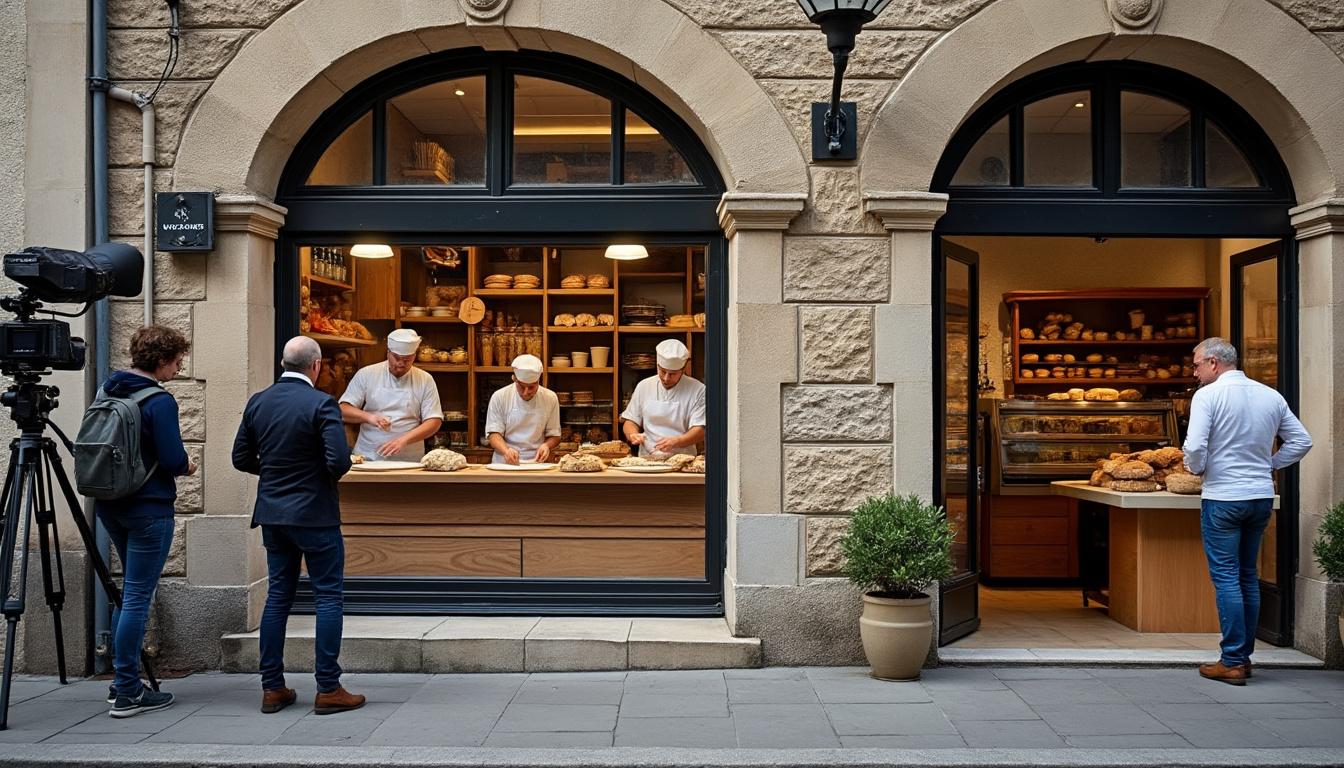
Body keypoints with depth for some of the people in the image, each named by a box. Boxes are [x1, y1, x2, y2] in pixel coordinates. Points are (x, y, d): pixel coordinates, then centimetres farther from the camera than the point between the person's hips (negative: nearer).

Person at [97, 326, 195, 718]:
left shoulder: (108, 390, 8)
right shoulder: (159, 401, -17)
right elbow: (173, 460, -19)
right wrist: (188, 466, 4)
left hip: (108, 504, 9)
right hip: (148, 507, -9)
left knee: (131, 589, 21)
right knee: (137, 596, -2)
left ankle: (123, 682, 26)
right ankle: (127, 693, 4)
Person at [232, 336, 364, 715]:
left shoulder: (257, 402, 3)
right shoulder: (321, 404, -15)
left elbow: (241, 459, 8)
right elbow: (339, 461, -22)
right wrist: (327, 476, -1)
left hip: (272, 514, 6)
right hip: (314, 514, -6)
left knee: (278, 595, 13)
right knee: (329, 597, 2)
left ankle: (272, 687, 18)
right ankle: (328, 689, 4)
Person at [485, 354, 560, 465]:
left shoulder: (550, 398, 4)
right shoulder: (499, 397, 1)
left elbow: (554, 435, 11)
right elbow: (494, 433, 1)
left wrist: (547, 445, -11)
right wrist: (506, 451, -19)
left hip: (536, 464, 1)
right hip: (505, 464, -1)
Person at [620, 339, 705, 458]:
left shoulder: (698, 390, 0)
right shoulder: (644, 386, 10)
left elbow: (700, 431, -4)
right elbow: (630, 421, 17)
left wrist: (675, 442, -22)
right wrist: (633, 434, -6)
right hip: (646, 459, 3)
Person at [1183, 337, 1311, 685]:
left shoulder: (1208, 395, -11)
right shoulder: (1271, 396, 7)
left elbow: (1195, 446, -19)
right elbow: (1302, 441, 10)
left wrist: (1198, 469, 0)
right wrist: (1268, 464, 12)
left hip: (1223, 498, -6)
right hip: (1262, 496, 6)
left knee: (1226, 578, -1)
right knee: (1248, 577, 15)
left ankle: (1232, 662, 0)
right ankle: (1244, 654, 21)